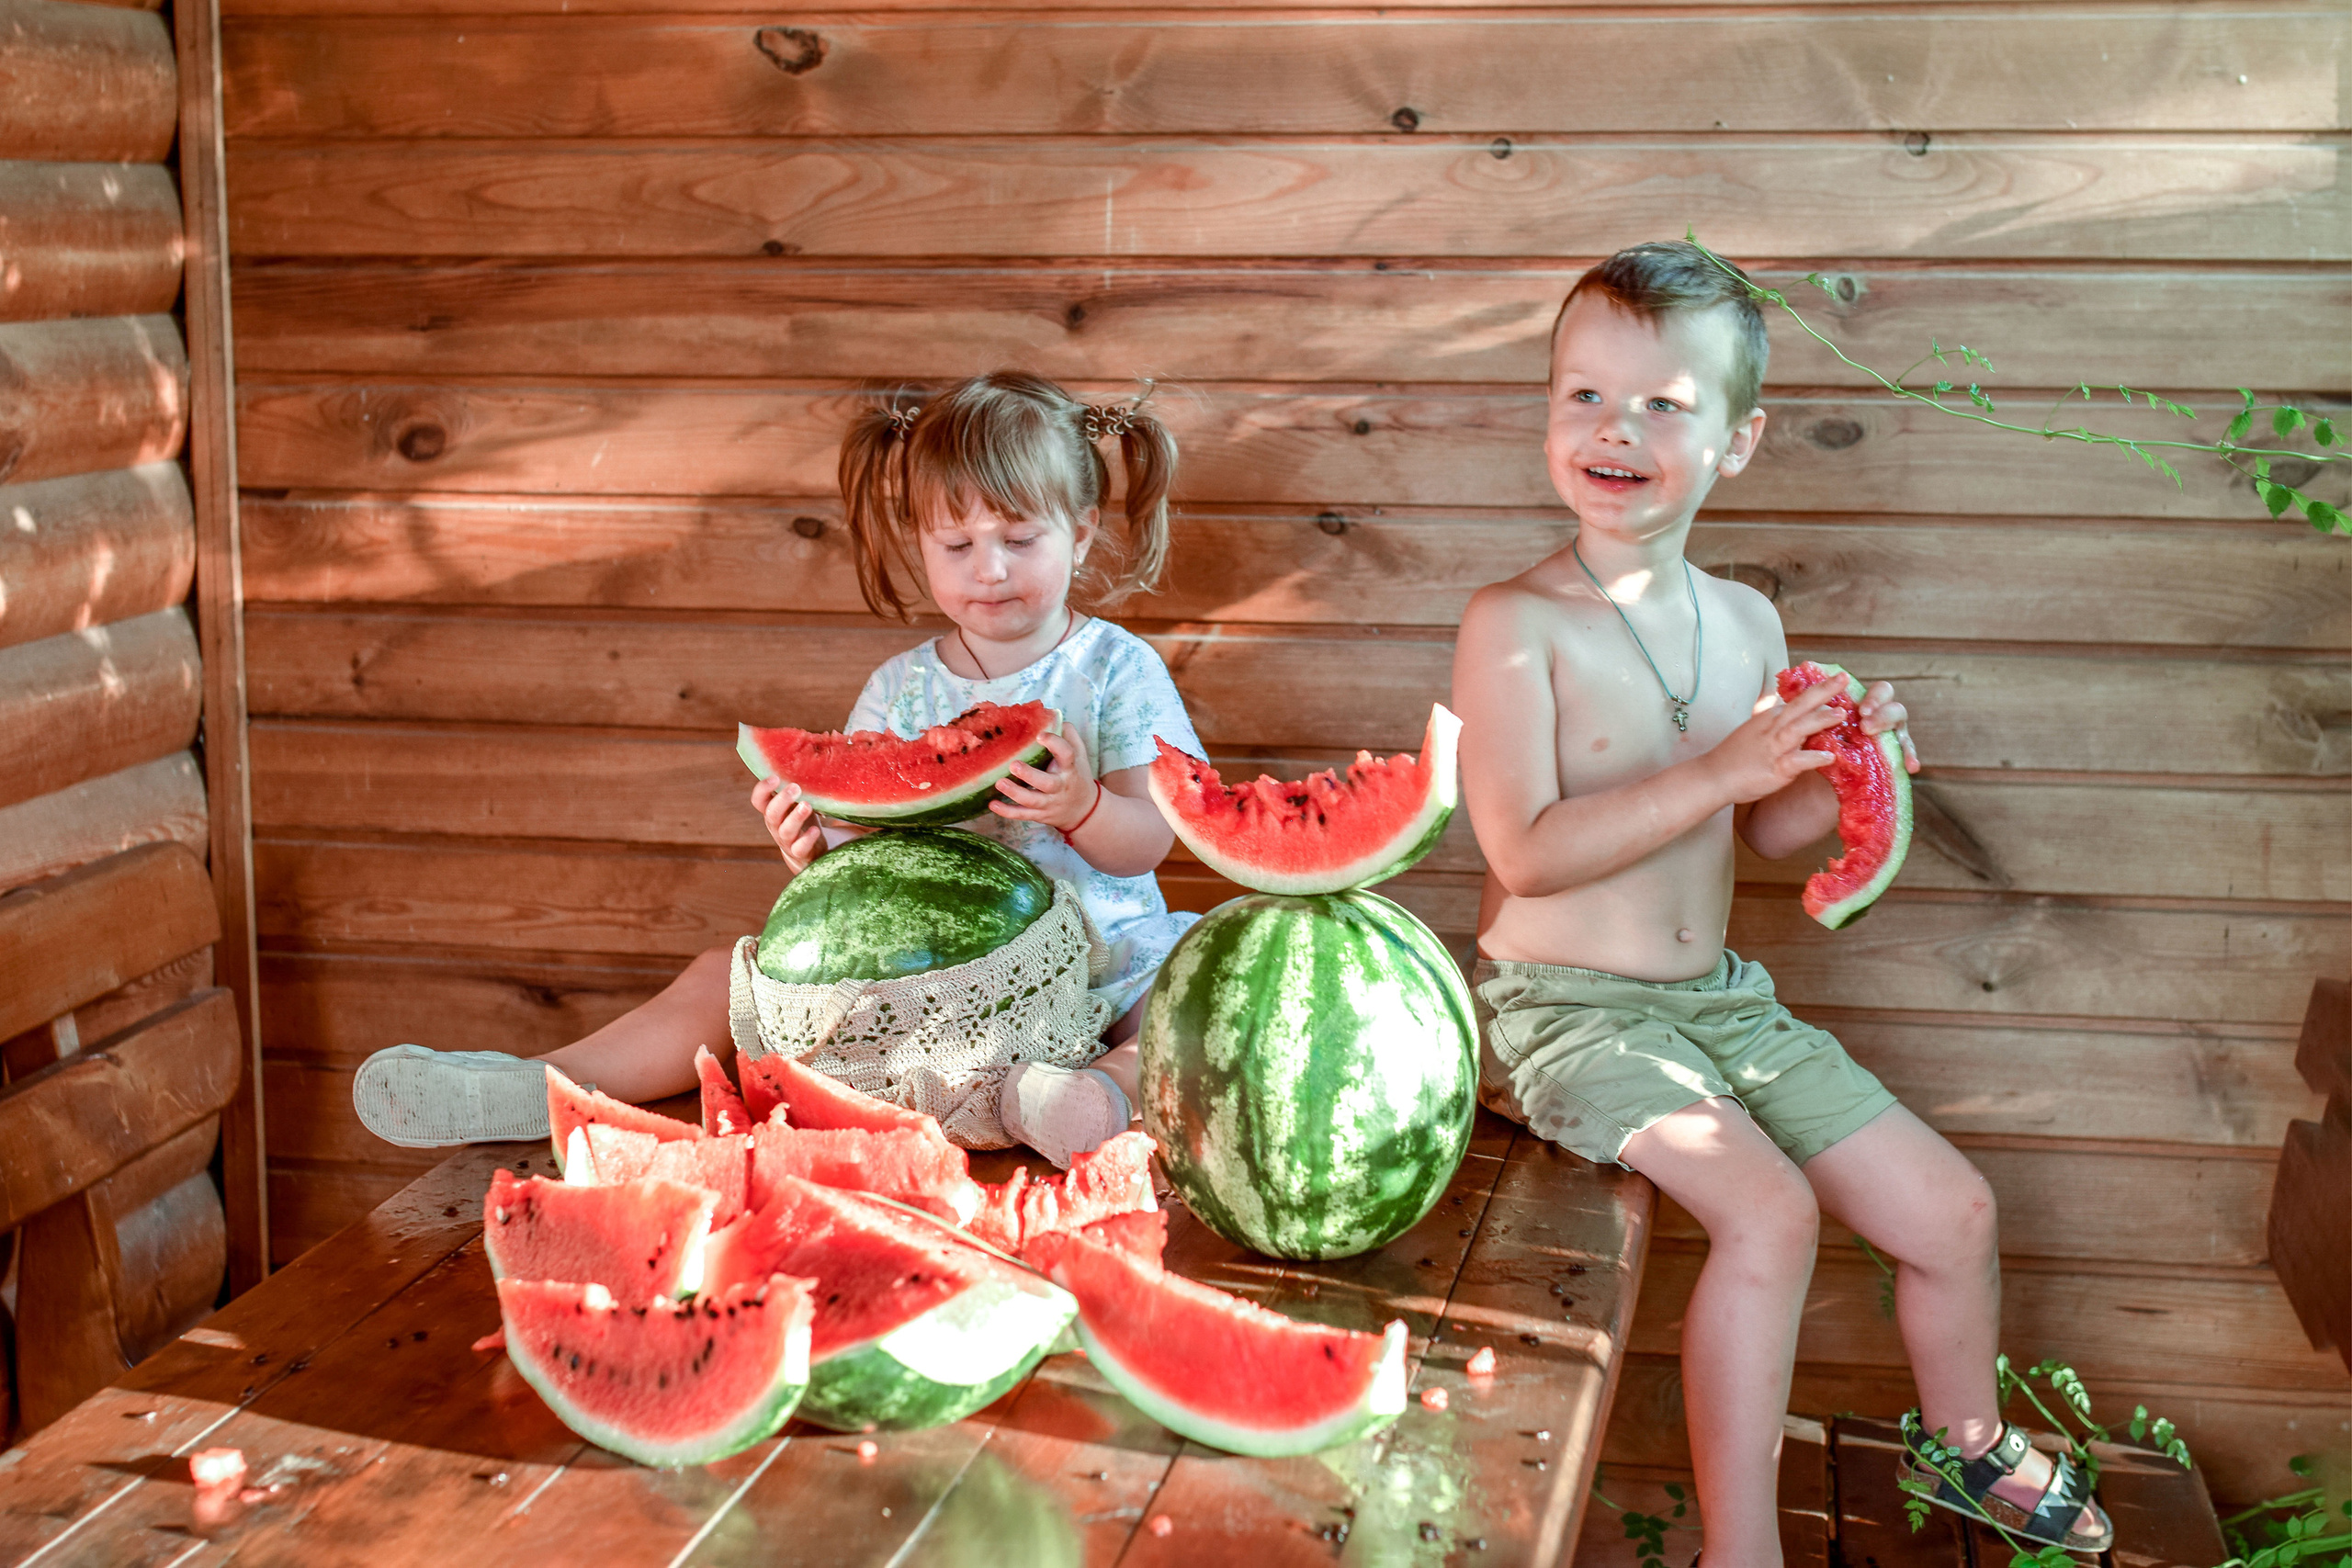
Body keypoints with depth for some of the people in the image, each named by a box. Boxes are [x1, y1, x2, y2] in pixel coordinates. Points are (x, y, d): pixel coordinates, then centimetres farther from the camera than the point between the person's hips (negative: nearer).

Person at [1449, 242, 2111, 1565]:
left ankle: (1970, 1443, 38)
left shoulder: (1749, 622, 3)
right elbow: (1526, 852, -23)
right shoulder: (1517, 622, -15)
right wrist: (1720, 769, -26)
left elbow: (1762, 832, 14)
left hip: (1722, 999, 7)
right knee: (1770, 1208, -28)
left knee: (1955, 1211, 8)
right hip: (1564, 1008, -6)